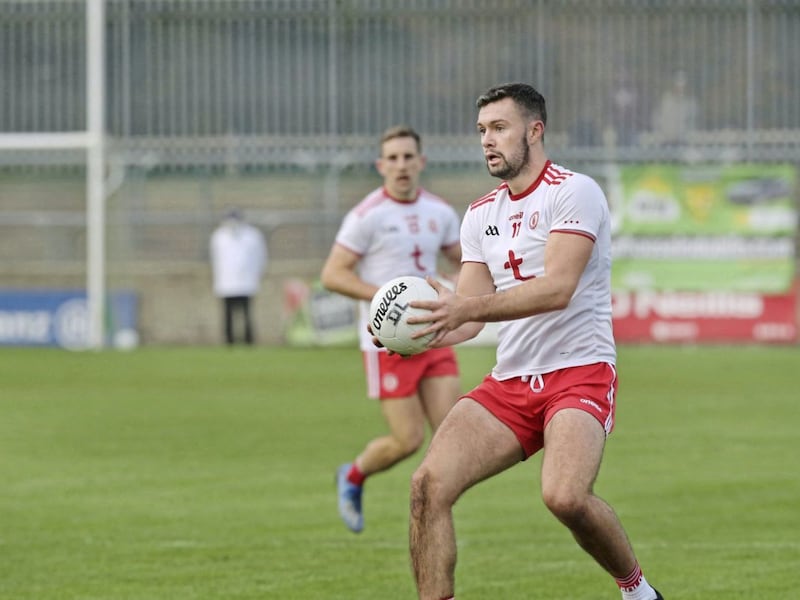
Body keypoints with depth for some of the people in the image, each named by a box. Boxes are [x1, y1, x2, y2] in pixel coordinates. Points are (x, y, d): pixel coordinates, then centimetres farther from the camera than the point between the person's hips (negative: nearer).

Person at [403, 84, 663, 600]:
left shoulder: (573, 192, -7)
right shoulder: (481, 215, 16)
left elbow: (558, 288, -20)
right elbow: (469, 314, 11)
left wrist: (465, 309, -28)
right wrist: (413, 335, -10)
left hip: (579, 372, -6)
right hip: (509, 383, 6)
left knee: (565, 497, -29)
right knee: (430, 484, -15)